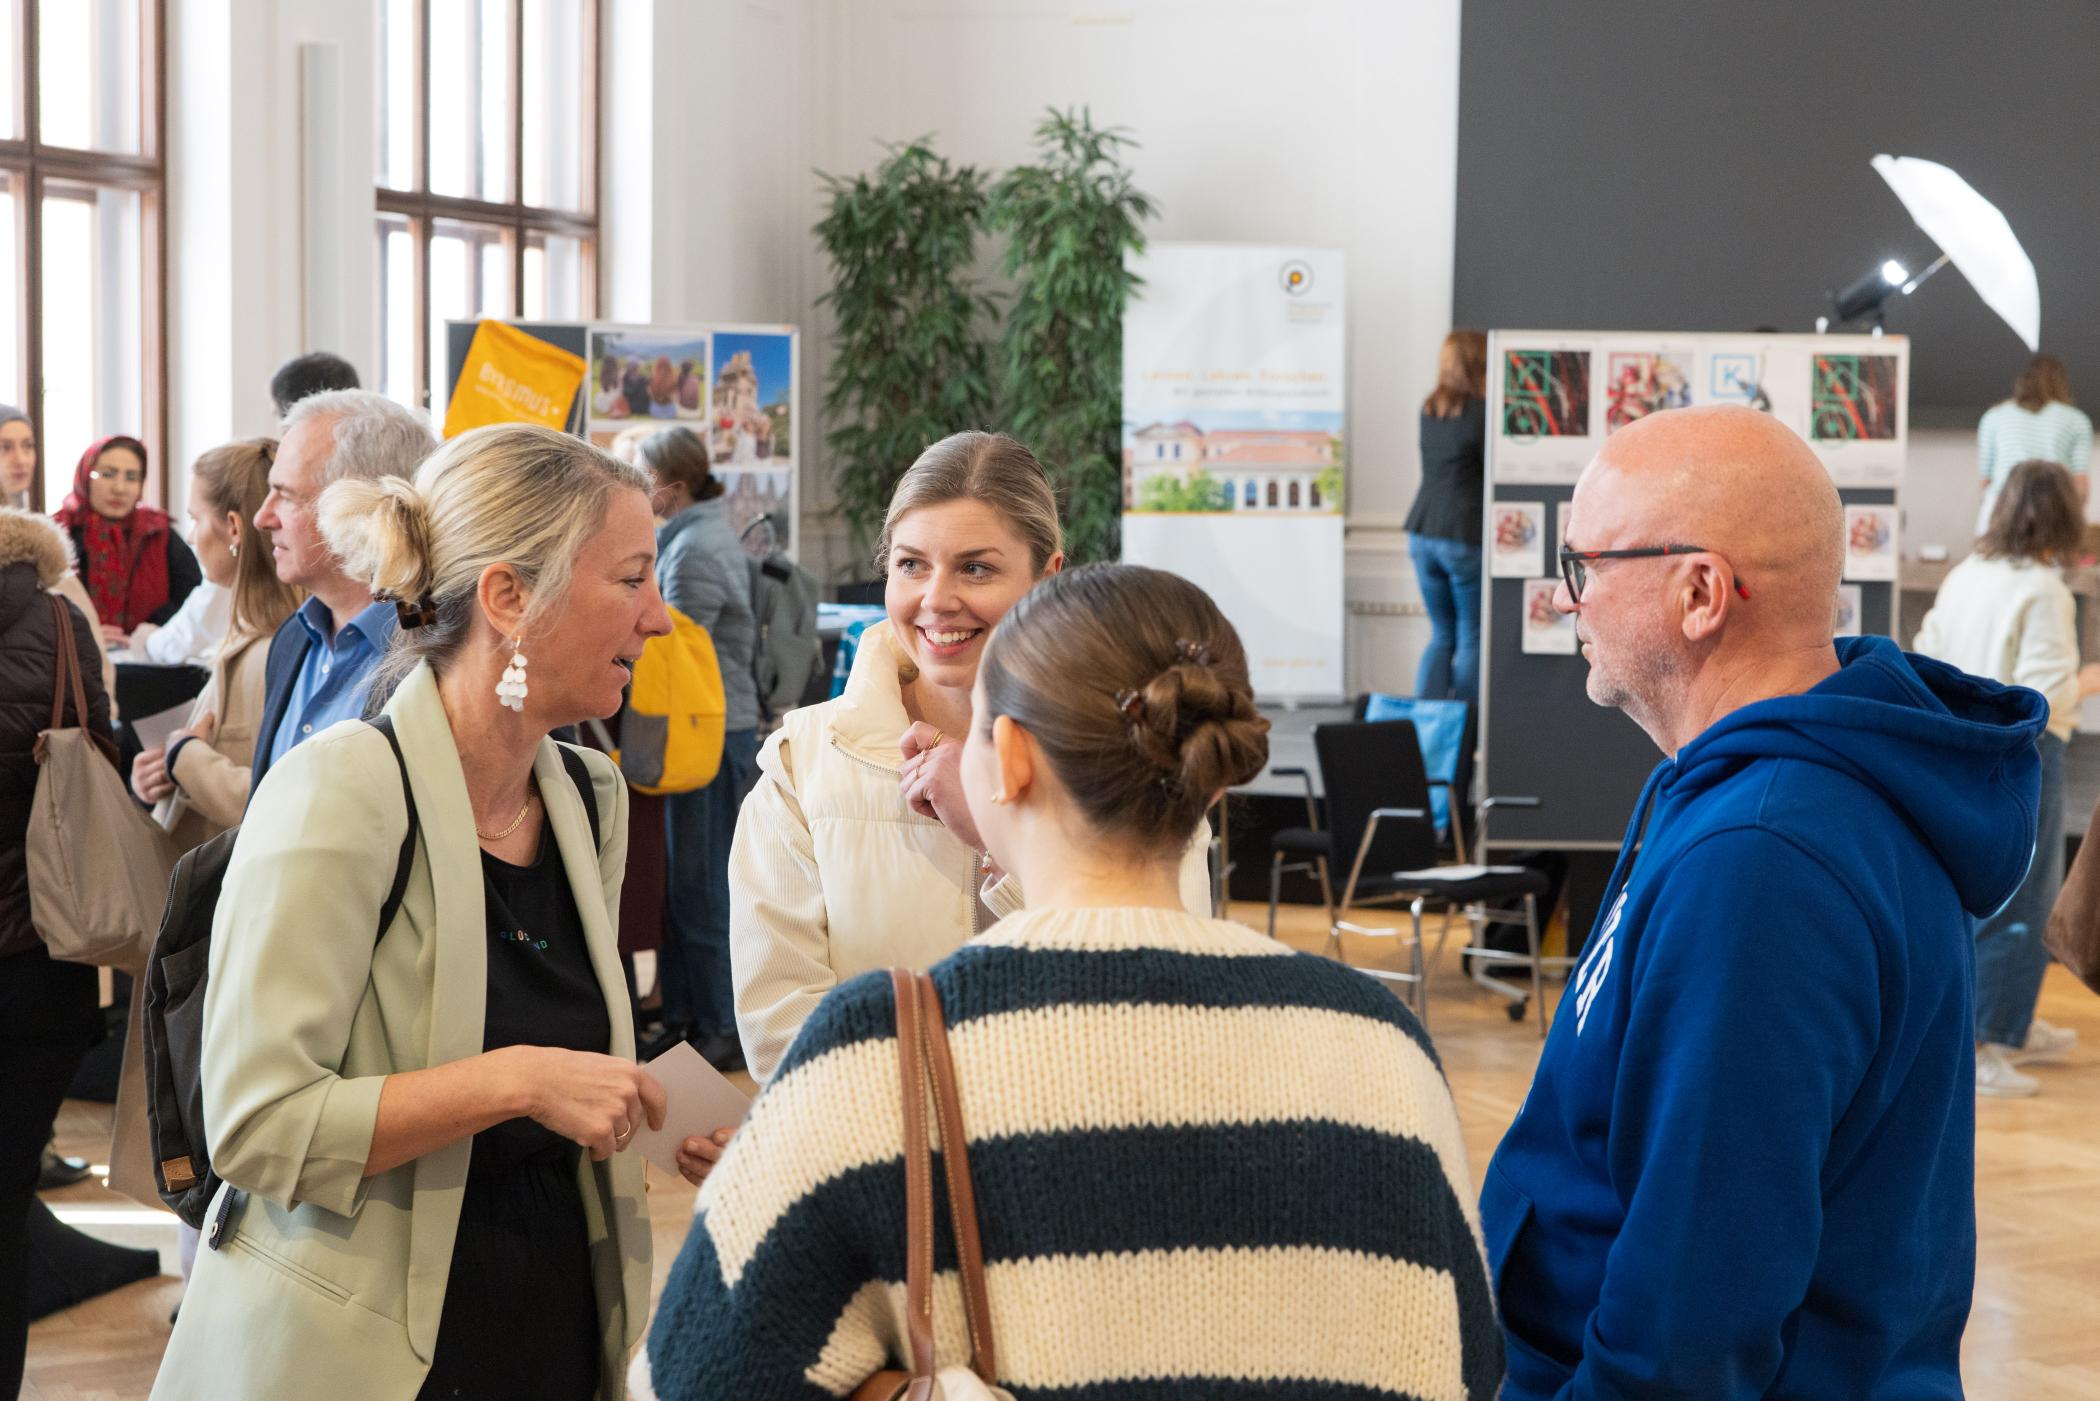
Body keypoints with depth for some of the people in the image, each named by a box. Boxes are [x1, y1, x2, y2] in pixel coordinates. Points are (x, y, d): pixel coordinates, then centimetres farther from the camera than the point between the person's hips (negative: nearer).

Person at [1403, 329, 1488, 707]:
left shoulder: (1429, 409, 10)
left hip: (1422, 533, 6)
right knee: (1471, 638, 4)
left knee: (1442, 635, 16)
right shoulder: (1481, 411, -11)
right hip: (1464, 534, -6)